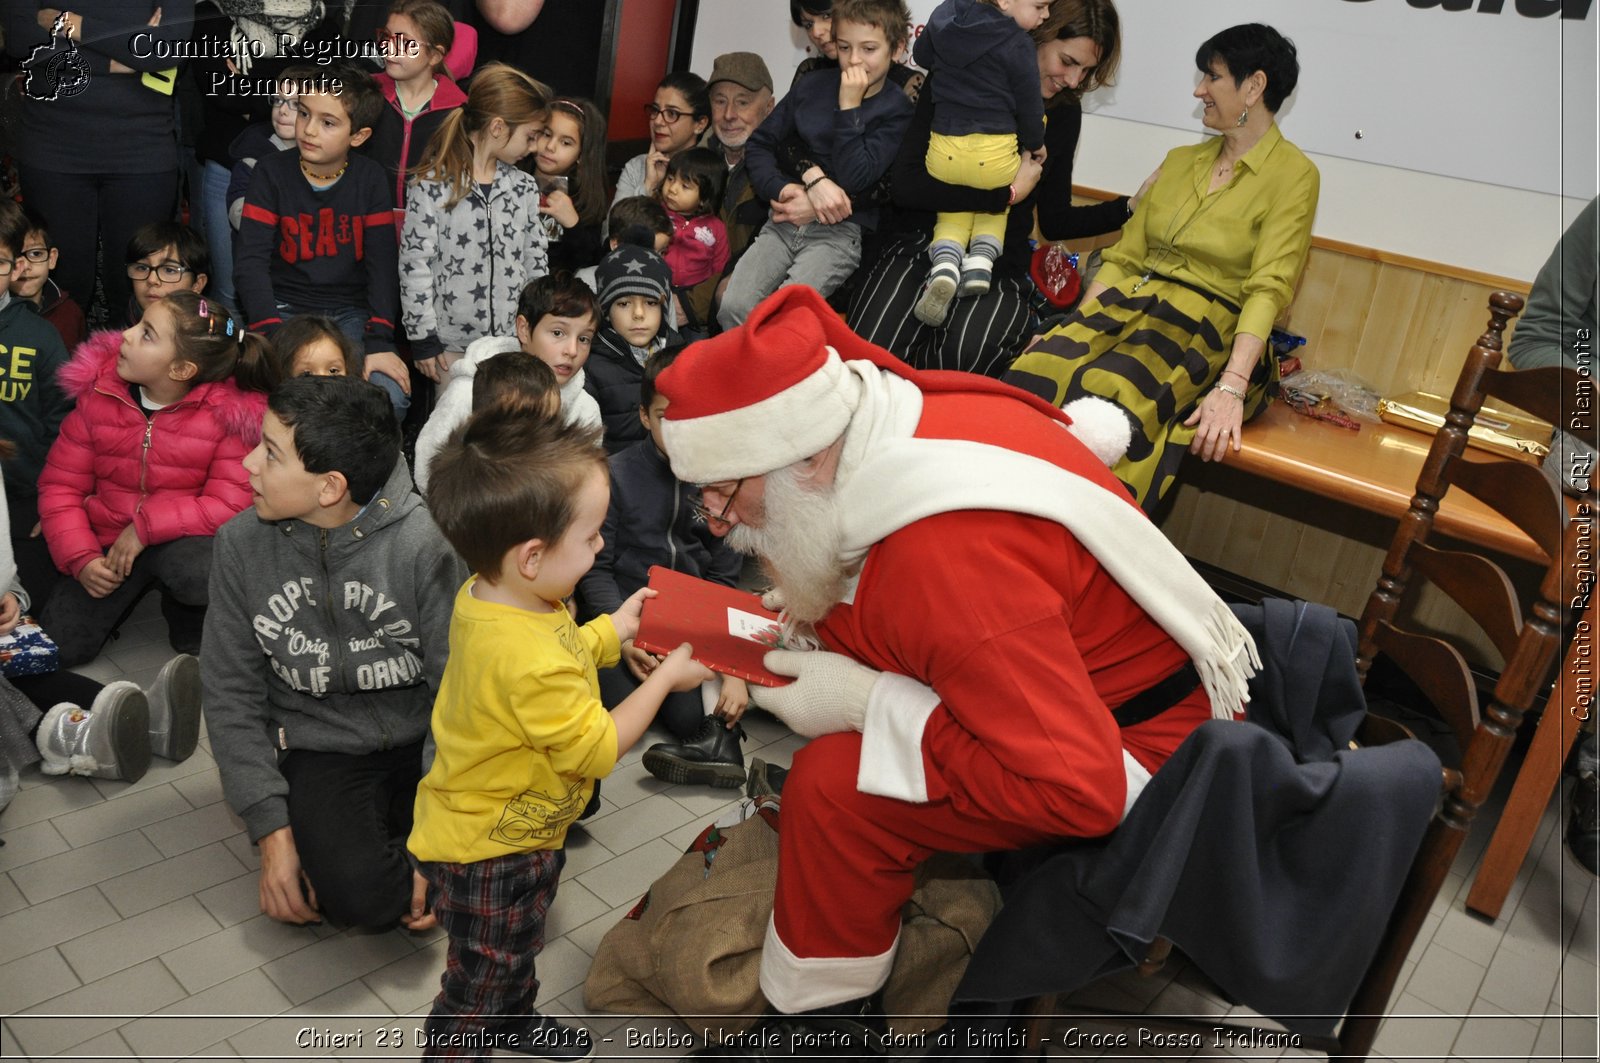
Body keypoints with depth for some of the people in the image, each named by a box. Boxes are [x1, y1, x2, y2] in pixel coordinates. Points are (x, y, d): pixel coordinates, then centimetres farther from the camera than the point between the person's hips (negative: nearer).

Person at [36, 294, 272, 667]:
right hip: (108, 541, 3)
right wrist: (81, 558, -14)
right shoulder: (98, 393, -4)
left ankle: (187, 617, 0)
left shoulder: (233, 412, -16)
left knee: (204, 575, -38)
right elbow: (60, 486, -1)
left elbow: (231, 506, -19)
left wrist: (146, 527, -23)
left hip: (185, 540, -3)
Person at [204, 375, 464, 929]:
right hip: (319, 749, 1)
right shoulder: (243, 542, -7)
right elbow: (231, 696, -1)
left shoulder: (423, 542, -16)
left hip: (421, 738, 0)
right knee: (360, 894, -26)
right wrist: (272, 832, -9)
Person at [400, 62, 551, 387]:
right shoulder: (434, 186, -8)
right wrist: (422, 339, -9)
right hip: (451, 344, -4)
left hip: (514, 340, 4)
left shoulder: (524, 187, 7)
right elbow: (415, 264, -9)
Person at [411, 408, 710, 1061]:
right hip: (487, 855, -9)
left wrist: (618, 627, -2)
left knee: (514, 951, 33)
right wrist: (665, 677, -17)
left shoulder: (489, 593, -11)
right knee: (481, 981, 16)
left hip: (518, 828, 9)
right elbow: (596, 750, -26)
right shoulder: (530, 663, -41)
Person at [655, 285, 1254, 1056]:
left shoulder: (950, 559, -36)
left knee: (832, 787, -21)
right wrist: (805, 623, -2)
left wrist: (865, 702, -27)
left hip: (1136, 750, -9)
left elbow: (1076, 788, -34)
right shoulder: (901, 413, -11)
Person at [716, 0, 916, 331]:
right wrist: (787, 190, -8)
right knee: (732, 307, -22)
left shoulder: (896, 111, -1)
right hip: (786, 221, 4)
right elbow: (760, 143, 10)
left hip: (840, 232, -4)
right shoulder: (814, 86, 10)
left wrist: (849, 106, -11)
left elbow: (854, 179, -13)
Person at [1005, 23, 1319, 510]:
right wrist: (1075, 328, 1)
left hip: (1209, 325, -5)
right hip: (1130, 304, 5)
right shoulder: (1180, 160, 21)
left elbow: (1268, 288, -11)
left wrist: (1232, 388, -24)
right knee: (1035, 372, -27)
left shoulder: (1293, 174, 1)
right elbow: (1124, 256, 16)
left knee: (1108, 396, -37)